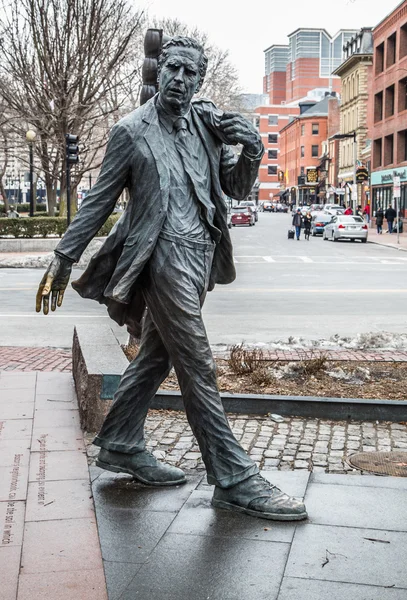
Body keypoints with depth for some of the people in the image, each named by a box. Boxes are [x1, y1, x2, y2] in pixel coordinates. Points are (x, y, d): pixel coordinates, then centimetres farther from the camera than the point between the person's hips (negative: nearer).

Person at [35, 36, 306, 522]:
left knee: (156, 355, 15)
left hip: (199, 257, 7)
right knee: (198, 368, -8)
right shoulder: (132, 131, -2)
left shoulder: (209, 123, 12)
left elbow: (237, 188, 16)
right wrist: (62, 260, 1)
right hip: (164, 257, -6)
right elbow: (98, 201, 2)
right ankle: (233, 480, -2)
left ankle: (119, 446, 30)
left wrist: (251, 151, -4)